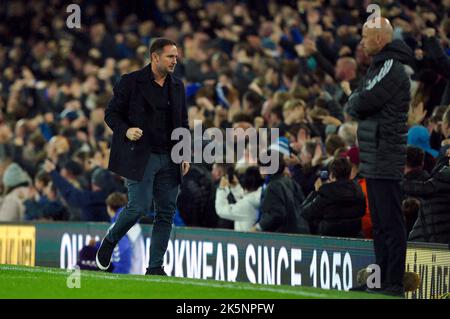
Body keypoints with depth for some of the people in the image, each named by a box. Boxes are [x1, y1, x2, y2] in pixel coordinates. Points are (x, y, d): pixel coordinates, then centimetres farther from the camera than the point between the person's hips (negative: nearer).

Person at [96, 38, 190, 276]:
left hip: (169, 159, 5)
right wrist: (126, 131, -19)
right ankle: (110, 242, 15)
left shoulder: (177, 86, 13)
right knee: (139, 206, -13)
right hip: (140, 156, -5)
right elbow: (111, 113, 0)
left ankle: (155, 267, 7)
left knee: (166, 212, 2)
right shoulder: (131, 82, -3)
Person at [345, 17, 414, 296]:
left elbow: (361, 103, -17)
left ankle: (394, 284, -8)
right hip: (374, 160, 10)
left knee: (390, 223, -8)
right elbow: (357, 106, 20)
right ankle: (382, 280, 20)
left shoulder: (391, 69, -13)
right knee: (380, 223, 14)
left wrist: (353, 103, 2)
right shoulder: (379, 66, 20)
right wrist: (357, 104, 0)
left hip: (386, 162, -10)